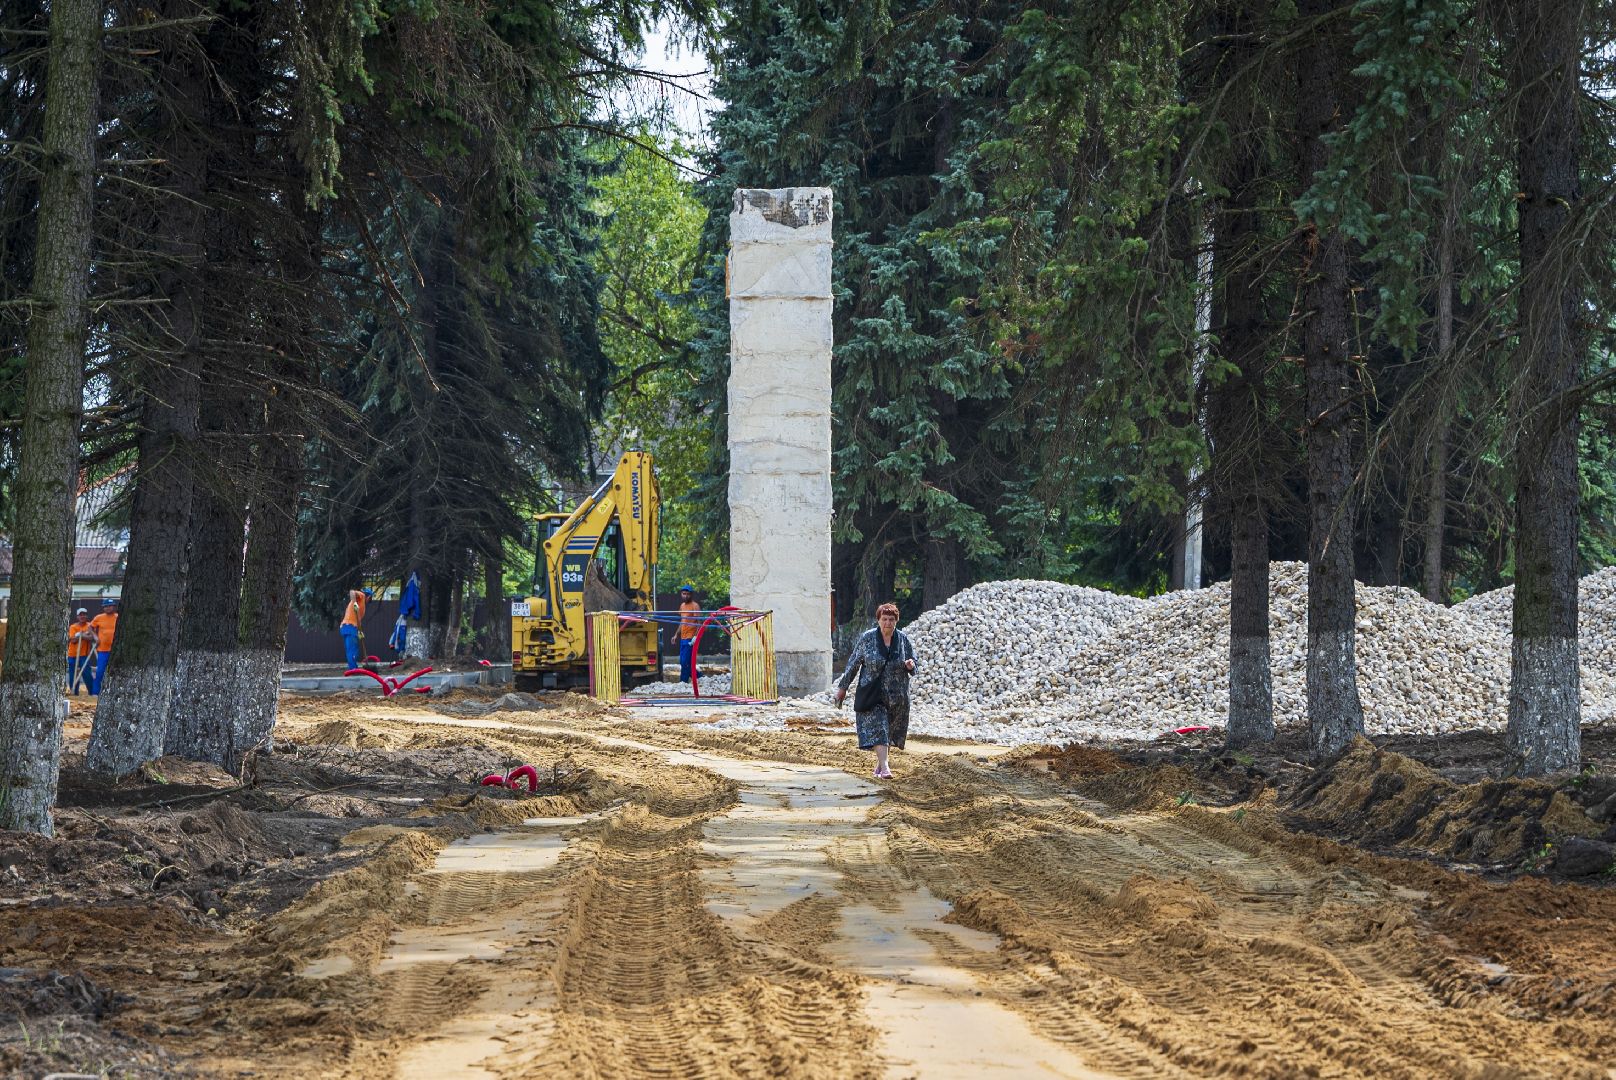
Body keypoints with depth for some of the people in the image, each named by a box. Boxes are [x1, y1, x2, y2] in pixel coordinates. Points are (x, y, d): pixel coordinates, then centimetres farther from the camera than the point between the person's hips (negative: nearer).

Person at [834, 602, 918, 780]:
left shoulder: (903, 639, 1)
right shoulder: (867, 638, -5)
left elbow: (913, 662, 11)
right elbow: (853, 663, 2)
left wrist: (910, 665, -15)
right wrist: (843, 686, 4)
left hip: (897, 696, 3)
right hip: (872, 694, -3)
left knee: (890, 730, 11)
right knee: (877, 728, -15)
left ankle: (879, 763, 29)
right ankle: (884, 768, -22)